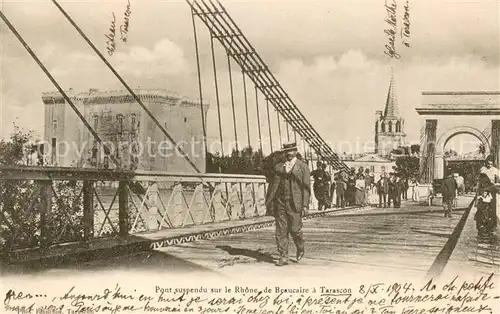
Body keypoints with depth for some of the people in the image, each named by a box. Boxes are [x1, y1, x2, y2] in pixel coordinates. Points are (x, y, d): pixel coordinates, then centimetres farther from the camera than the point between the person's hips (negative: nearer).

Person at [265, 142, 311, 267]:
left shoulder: (303, 167, 3)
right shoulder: (279, 167, 13)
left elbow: (306, 187, -1)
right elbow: (275, 184, 7)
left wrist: (305, 205, -9)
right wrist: (269, 201, -4)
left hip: (295, 202, -3)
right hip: (280, 202, 3)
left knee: (295, 229, -2)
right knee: (281, 230, 1)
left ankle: (300, 248, 27)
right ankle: (283, 257, 8)